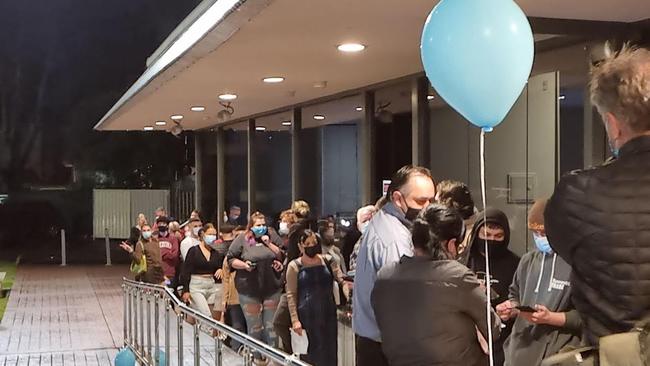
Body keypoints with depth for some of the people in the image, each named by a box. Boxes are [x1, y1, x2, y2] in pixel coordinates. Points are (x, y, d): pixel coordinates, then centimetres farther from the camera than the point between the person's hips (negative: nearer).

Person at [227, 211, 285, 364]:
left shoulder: (272, 236, 4)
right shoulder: (242, 239, -1)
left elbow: (283, 255, 3)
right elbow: (231, 259, 1)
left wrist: (269, 243, -8)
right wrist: (244, 265, -16)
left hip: (272, 288, 1)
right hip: (249, 290, -1)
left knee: (272, 325, 6)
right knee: (254, 326, 7)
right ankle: (257, 356, 21)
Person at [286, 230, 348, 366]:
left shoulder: (328, 260, 5)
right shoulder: (295, 266, -1)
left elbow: (342, 280, -1)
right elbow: (291, 294, -3)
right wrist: (295, 320, -11)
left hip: (329, 313, 2)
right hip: (307, 316, -2)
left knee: (330, 352, 6)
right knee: (311, 353, 3)